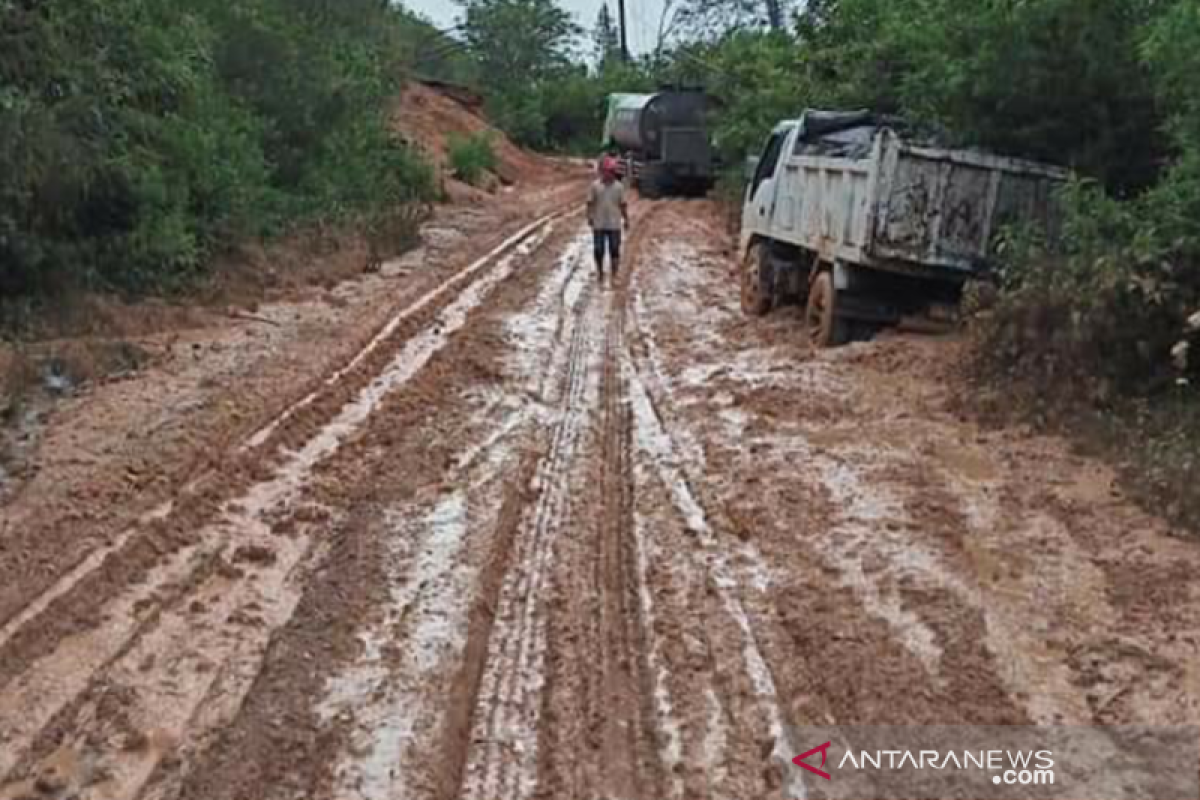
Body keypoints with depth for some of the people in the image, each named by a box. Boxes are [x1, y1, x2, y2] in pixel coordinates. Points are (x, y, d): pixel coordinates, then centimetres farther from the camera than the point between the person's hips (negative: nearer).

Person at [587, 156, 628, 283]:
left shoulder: (619, 186, 1)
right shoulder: (595, 185, -2)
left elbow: (623, 205, 7)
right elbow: (590, 203, 0)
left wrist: (626, 219, 5)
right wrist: (590, 216, -11)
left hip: (614, 225, 0)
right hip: (599, 225, 0)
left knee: (614, 250, 3)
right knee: (599, 251, 5)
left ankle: (614, 275, 13)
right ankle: (600, 274, 21)